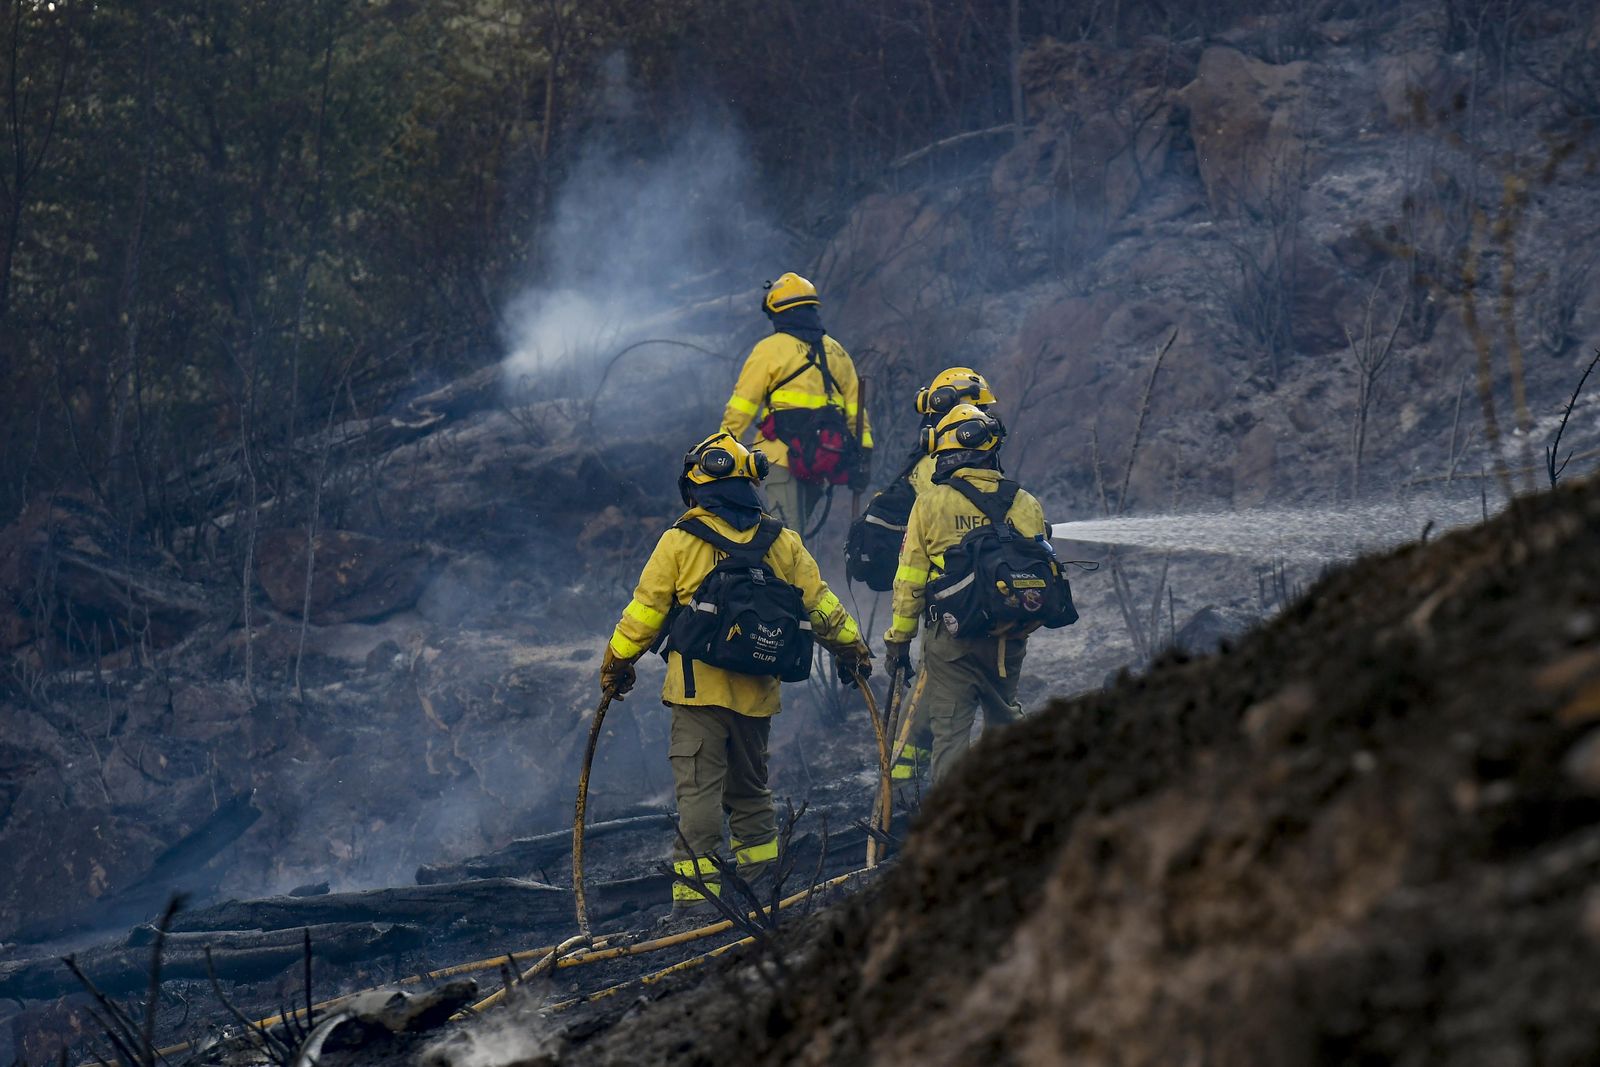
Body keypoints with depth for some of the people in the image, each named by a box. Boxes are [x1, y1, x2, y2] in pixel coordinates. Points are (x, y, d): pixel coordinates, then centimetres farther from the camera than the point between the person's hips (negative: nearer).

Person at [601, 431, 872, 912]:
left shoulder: (680, 542, -6)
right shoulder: (782, 543, 4)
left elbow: (644, 611, -2)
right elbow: (820, 604, 10)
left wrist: (617, 665, 12)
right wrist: (851, 649, 26)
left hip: (699, 687, -4)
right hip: (757, 689, 4)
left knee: (698, 786, -4)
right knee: (750, 786, 19)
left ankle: (698, 887, -10)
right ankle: (763, 877, 21)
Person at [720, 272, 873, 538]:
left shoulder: (770, 349, -1)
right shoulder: (836, 352, 16)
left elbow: (742, 405, -3)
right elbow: (856, 409, 14)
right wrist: (863, 455, 16)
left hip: (785, 456, -6)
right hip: (825, 457, 6)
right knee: (796, 531, 16)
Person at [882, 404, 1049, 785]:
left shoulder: (931, 502, -5)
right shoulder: (1024, 503, 1)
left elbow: (910, 579, -3)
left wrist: (897, 639, 5)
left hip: (951, 637, -3)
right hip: (1009, 639, 3)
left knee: (950, 729, 2)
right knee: (1006, 721, 22)